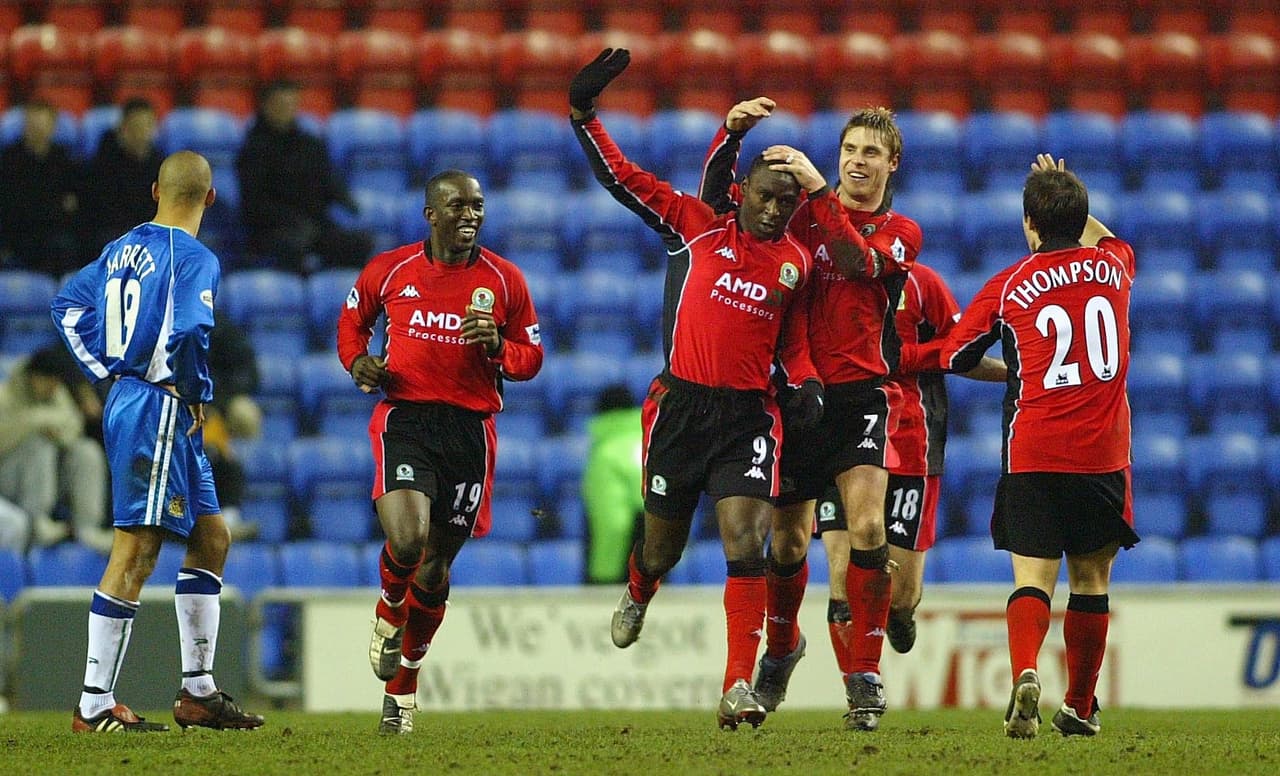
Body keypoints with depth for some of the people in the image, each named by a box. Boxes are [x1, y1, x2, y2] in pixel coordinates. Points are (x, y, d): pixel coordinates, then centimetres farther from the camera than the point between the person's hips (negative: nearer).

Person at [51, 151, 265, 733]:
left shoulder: (124, 249, 12)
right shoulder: (194, 259, -13)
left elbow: (69, 305, 22)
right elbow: (185, 336, -27)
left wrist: (108, 369, 20)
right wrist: (196, 397, -10)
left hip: (125, 397, 10)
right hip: (160, 410, -10)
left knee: (210, 539, 16)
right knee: (135, 554, -8)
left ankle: (199, 691, 19)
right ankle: (94, 707, -7)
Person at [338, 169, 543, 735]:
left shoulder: (504, 280, 3)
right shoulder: (389, 271, 1)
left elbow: (531, 358, 9)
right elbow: (352, 320, 19)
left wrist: (497, 346, -12)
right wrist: (358, 360, -1)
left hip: (470, 429, 2)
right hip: (404, 418, -2)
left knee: (436, 566, 8)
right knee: (406, 539, -25)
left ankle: (402, 685, 28)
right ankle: (389, 615, 11)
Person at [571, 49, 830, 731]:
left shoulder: (798, 262, 8)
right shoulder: (697, 226, 1)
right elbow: (622, 179, -2)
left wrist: (806, 383, 2)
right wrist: (584, 114, -12)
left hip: (749, 416, 1)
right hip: (680, 408, -1)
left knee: (746, 542, -16)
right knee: (662, 547, 12)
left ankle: (739, 686, -18)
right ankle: (636, 596, 50)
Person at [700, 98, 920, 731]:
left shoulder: (901, 233, 7)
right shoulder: (803, 212, 10)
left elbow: (857, 259, -14)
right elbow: (716, 200, 5)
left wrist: (817, 187, -22)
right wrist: (730, 133, -10)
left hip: (861, 395, -1)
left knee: (867, 526, -19)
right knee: (788, 538, 7)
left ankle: (864, 673, -12)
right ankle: (781, 646, 35)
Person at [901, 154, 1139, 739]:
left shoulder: (1007, 286, 0)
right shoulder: (1111, 269, 8)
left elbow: (952, 355, 11)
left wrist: (900, 356, 30)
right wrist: (1068, 197, 39)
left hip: (1032, 457, -2)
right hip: (1102, 455, 2)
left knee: (1033, 577, -5)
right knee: (1090, 579, 12)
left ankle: (1024, 672, -31)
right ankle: (1080, 707, 17)